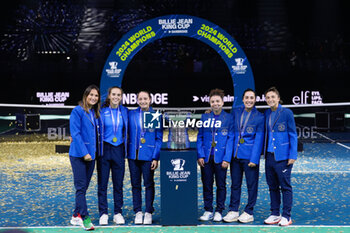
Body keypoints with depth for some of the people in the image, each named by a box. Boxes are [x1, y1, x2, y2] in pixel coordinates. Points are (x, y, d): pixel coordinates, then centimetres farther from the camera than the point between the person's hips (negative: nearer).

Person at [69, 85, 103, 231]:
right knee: (81, 187, -6)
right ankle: (85, 218, -5)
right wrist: (84, 153, -18)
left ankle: (76, 216, 20)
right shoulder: (77, 111, -8)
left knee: (84, 187, 11)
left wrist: (95, 153, 8)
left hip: (91, 155, 7)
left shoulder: (96, 113, 12)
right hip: (78, 155, -7)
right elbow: (76, 134, -13)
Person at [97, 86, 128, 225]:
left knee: (118, 183, 7)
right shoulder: (102, 111, -2)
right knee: (102, 183, 1)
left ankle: (118, 213, 15)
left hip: (119, 150, 2)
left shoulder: (124, 111, 6)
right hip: (104, 149, -2)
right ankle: (103, 214, 9)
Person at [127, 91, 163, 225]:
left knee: (149, 184, 3)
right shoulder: (131, 114, 6)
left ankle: (148, 213, 12)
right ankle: (138, 212, 16)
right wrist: (126, 152, -1)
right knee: (135, 184, 7)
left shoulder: (156, 116, 0)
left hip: (148, 155, -2)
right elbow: (127, 133, 9)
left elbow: (159, 138, 0)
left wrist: (156, 157, -7)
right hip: (133, 154, 2)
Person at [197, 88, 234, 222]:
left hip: (220, 158, -2)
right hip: (206, 158, 2)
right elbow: (200, 137, 8)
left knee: (221, 185, 5)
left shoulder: (229, 118, 1)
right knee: (206, 185, 6)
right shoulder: (205, 117, 8)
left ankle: (219, 212, 16)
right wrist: (200, 155, -3)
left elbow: (231, 139, -3)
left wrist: (226, 158, -10)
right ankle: (208, 211, 17)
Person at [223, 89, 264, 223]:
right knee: (235, 184, 9)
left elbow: (258, 140, -6)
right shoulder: (235, 112, 9)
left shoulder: (259, 117, -3)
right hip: (235, 155, 4)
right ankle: (233, 211, 17)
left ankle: (249, 212, 13)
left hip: (250, 156, -4)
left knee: (251, 185, 3)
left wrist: (254, 159, -11)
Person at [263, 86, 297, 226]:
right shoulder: (266, 114, 12)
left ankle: (286, 216, 6)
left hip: (282, 157, -6)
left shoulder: (287, 113, -4)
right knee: (272, 187, 11)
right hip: (269, 156, 6)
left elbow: (293, 135, -5)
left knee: (285, 187, 0)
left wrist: (293, 155, -11)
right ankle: (275, 214, 19)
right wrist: (264, 153, 11)